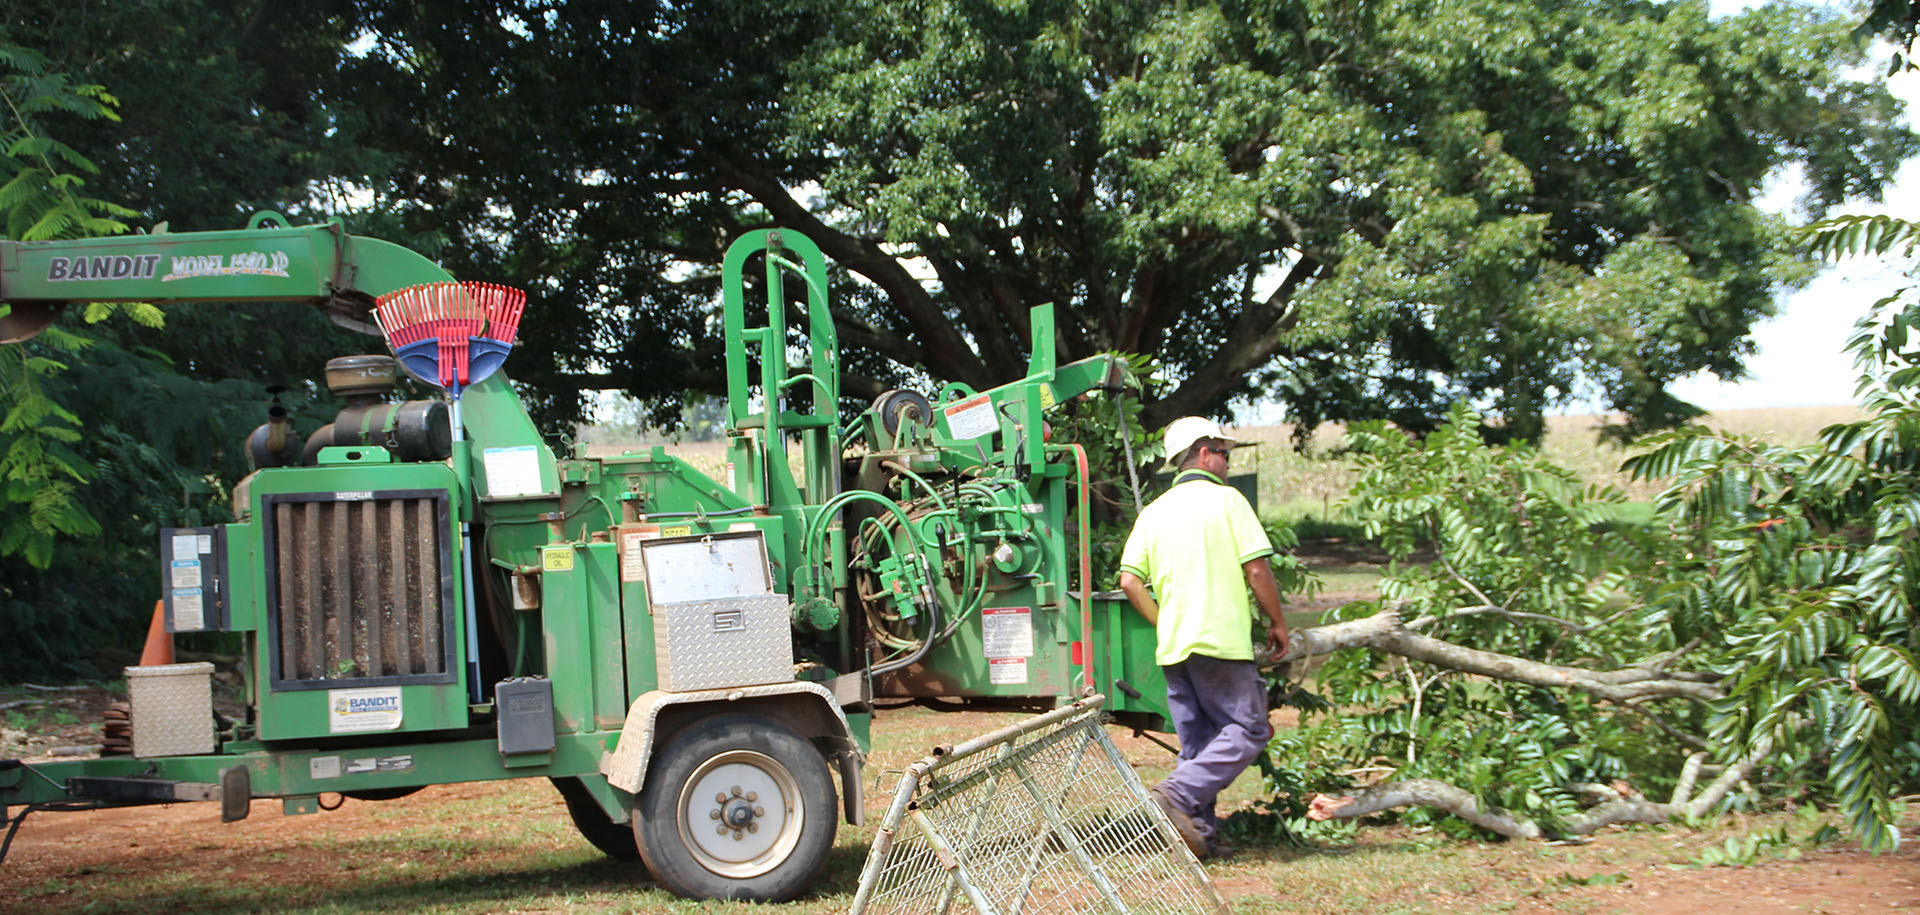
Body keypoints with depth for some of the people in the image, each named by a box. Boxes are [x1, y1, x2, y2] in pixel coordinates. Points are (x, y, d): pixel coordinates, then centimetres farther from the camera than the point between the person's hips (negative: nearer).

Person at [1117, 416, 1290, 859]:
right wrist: (1277, 622, 4)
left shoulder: (1155, 511, 13)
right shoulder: (1226, 500, -3)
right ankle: (1176, 795, -18)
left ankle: (1201, 831, 6)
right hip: (1222, 640, -6)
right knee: (1246, 731, -2)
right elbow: (1257, 570, -8)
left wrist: (1164, 623, 15)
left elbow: (1130, 581, 5)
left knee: (1197, 745, 11)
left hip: (1172, 646, 6)